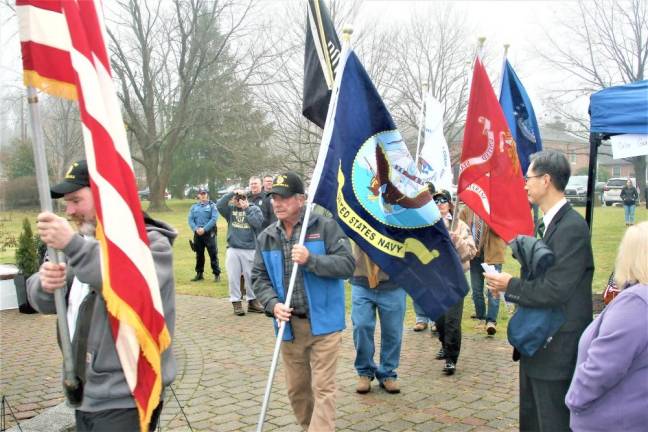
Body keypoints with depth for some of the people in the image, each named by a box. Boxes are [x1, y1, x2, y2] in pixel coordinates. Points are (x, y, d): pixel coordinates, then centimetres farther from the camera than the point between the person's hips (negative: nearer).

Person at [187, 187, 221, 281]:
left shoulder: (212, 206, 0)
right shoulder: (194, 207, 12)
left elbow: (214, 219, -11)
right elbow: (190, 219, 5)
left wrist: (204, 229, -17)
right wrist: (196, 229, -12)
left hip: (209, 233, -4)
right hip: (197, 234, 4)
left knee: (213, 254, -4)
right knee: (199, 255, 11)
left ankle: (217, 274, 1)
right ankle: (199, 274, 21)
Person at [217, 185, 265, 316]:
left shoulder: (254, 209, 3)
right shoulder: (230, 209, 7)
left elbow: (258, 223, -12)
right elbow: (219, 205, -11)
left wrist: (247, 209, -10)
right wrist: (231, 193, -15)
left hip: (250, 249, -1)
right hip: (232, 249, 1)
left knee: (250, 277, 6)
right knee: (233, 277, 3)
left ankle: (252, 301, 20)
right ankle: (236, 302, 13)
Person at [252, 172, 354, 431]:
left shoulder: (325, 227, -6)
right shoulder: (266, 237, 6)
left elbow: (347, 265, -11)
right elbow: (259, 277, 7)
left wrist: (311, 260, -23)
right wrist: (273, 304, -11)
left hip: (323, 323, -4)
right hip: (290, 325, 5)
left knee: (323, 388, -2)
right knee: (296, 388, 16)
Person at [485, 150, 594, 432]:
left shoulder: (572, 227, -21)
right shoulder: (548, 223, 9)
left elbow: (554, 291, -26)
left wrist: (510, 286, -14)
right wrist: (509, 286, -3)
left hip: (557, 350, -9)